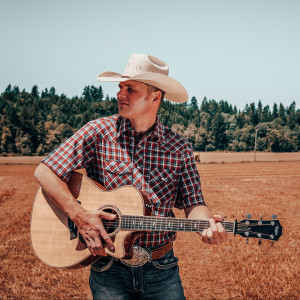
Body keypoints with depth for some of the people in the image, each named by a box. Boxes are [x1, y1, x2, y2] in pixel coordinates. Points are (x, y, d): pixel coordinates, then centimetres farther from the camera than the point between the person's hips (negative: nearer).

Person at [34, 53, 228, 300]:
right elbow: (45, 172, -8)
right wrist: (79, 216, -18)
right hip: (109, 267, -1)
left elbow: (193, 202, -2)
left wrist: (208, 224, -24)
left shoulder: (178, 148, -2)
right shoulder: (99, 132, -7)